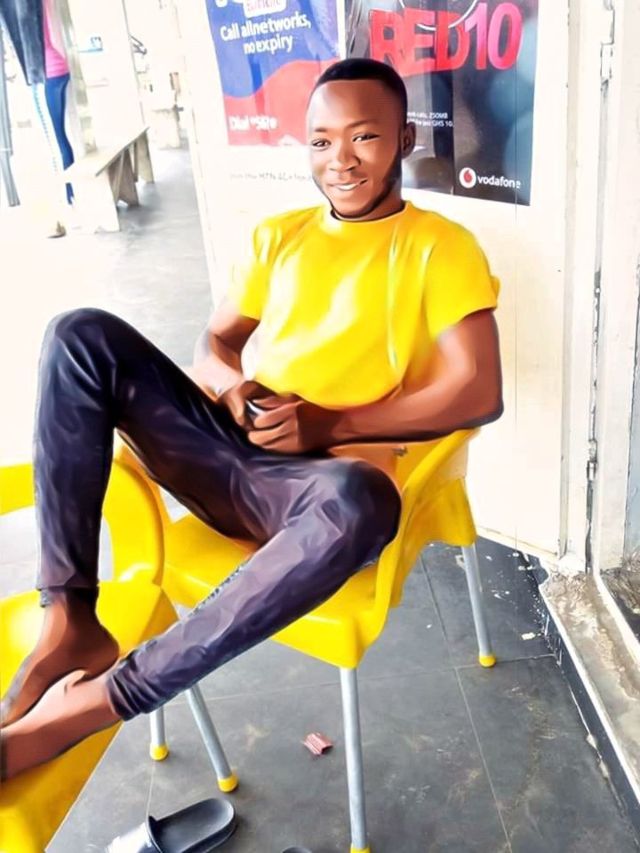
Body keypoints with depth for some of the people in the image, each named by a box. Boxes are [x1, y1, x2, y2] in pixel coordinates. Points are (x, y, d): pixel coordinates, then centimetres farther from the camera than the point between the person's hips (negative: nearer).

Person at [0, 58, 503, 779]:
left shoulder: (441, 247, 2)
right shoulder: (278, 236, 17)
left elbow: (479, 393, -9)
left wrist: (329, 425, -14)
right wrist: (230, 385, -7)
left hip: (311, 479, -4)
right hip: (221, 449, 5)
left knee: (361, 501, -40)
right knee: (81, 334, -14)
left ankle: (91, 704, -30)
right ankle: (69, 625, -20)